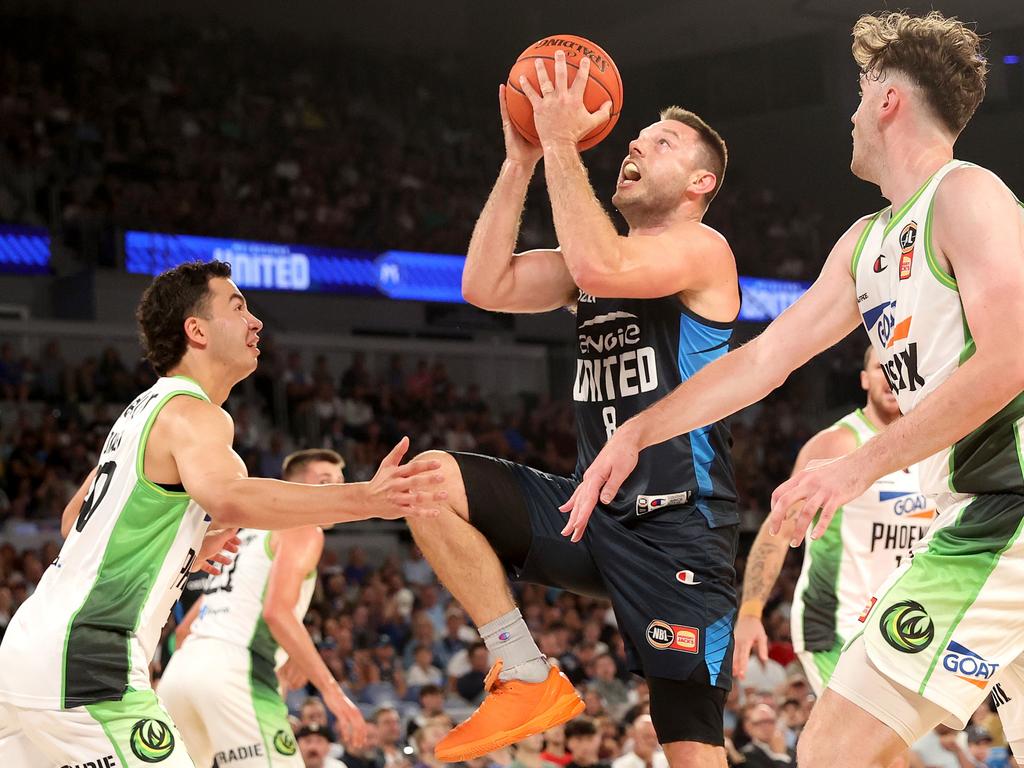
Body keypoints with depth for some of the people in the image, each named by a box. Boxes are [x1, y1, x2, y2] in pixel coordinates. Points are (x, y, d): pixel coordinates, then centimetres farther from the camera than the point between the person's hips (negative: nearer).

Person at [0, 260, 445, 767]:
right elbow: (225, 496, -35)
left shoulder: (144, 410, 18)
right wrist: (365, 500, -41)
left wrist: (188, 550, 22)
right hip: (84, 663, -10)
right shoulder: (191, 412, -12)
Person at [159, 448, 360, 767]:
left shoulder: (248, 535, 31)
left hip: (181, 667, 9)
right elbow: (277, 612, -12)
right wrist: (331, 689, -13)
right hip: (235, 671, -9)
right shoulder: (304, 529, 6)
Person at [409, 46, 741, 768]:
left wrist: (562, 143, -17)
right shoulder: (604, 250, 19)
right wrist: (521, 160, 2)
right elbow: (487, 285, 6)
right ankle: (529, 681, -6)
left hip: (678, 526, -7)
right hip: (596, 511, 7)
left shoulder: (702, 248, -5)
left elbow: (599, 268, -25)